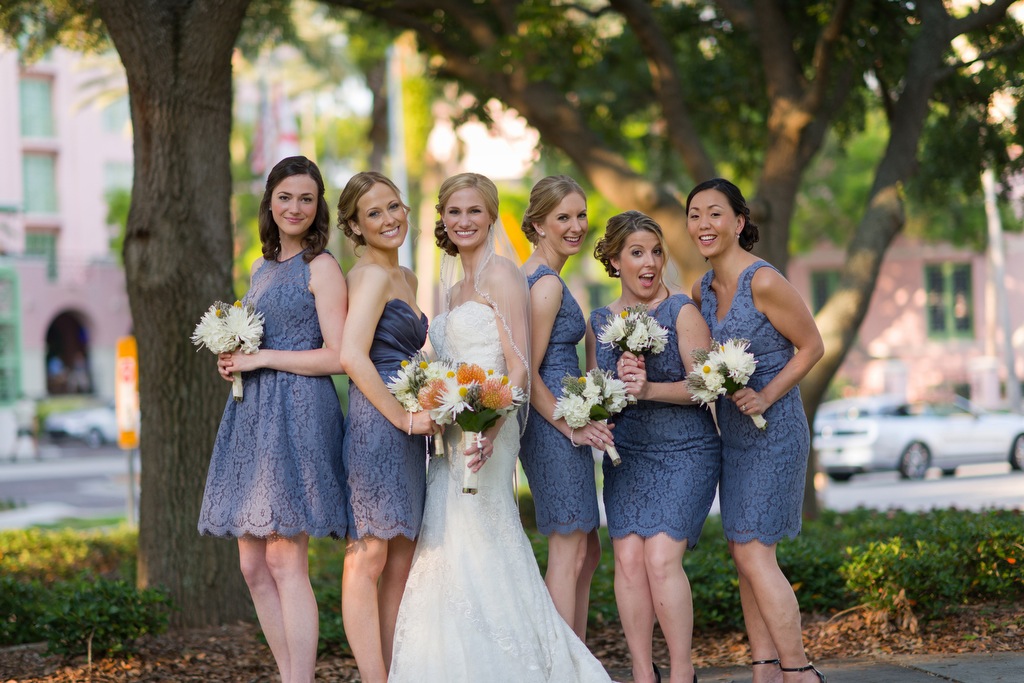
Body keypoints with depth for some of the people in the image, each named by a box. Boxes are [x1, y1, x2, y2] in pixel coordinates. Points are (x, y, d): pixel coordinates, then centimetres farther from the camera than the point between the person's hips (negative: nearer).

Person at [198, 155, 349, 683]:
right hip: (251, 414, 8)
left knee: (286, 562, -12)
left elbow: (336, 357, -10)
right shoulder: (263, 268, 20)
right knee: (253, 566, 4)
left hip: (297, 414, -8)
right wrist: (233, 359, 8)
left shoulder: (321, 267, -3)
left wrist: (260, 358, -10)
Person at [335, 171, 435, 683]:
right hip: (375, 424, -10)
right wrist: (402, 416, -17)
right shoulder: (372, 275, -10)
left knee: (399, 564, 9)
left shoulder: (405, 278, 19)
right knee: (369, 556, -9)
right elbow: (352, 356, -21)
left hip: (405, 433, 10)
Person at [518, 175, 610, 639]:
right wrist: (573, 427, -17)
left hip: (551, 423, 10)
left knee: (586, 553, 14)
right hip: (552, 426, -10)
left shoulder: (536, 277, 16)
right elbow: (527, 374, -17)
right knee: (568, 552, -7)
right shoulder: (548, 284, -14)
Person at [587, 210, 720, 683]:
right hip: (625, 456, 4)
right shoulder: (599, 322, 10)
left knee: (661, 557, -16)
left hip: (684, 453, -4)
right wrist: (618, 381, -9)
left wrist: (649, 388, -21)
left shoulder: (682, 312, -3)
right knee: (628, 557, -8)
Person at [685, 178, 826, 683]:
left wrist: (765, 397, -18)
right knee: (744, 553, 7)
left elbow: (812, 347, -10)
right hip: (733, 433, 8)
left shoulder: (763, 282, -16)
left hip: (773, 431, -8)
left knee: (753, 552, -11)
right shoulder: (702, 290, 7)